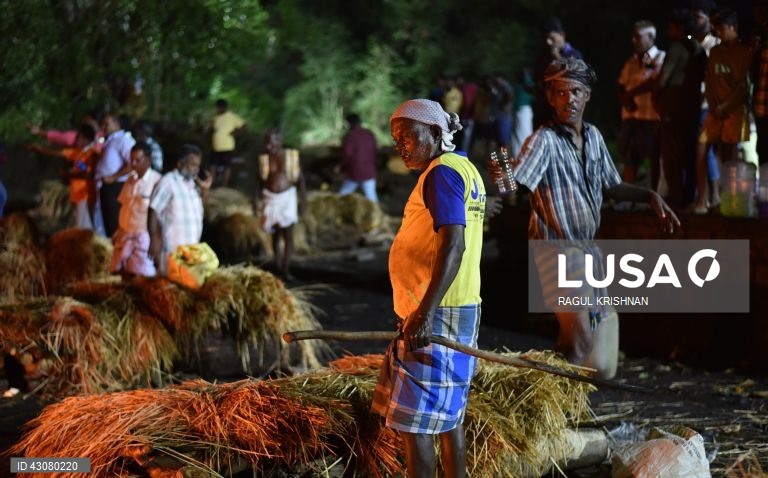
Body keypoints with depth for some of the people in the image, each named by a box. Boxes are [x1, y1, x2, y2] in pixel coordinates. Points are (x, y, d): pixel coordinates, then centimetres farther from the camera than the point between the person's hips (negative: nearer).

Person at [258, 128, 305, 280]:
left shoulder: (291, 156, -6)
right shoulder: (265, 159, 0)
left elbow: (300, 179, -1)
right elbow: (262, 181, 10)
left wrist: (302, 200, -2)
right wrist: (260, 198, 11)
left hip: (287, 197, -2)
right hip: (271, 199, 2)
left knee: (288, 235, -5)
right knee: (276, 235, 10)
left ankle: (286, 270, -4)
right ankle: (278, 267, 20)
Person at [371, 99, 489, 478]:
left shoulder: (441, 173, -14)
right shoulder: (464, 169, 17)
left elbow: (453, 245, -25)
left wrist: (425, 313, -32)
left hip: (435, 316, -10)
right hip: (459, 309, 10)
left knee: (414, 420, -7)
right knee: (448, 417, 12)